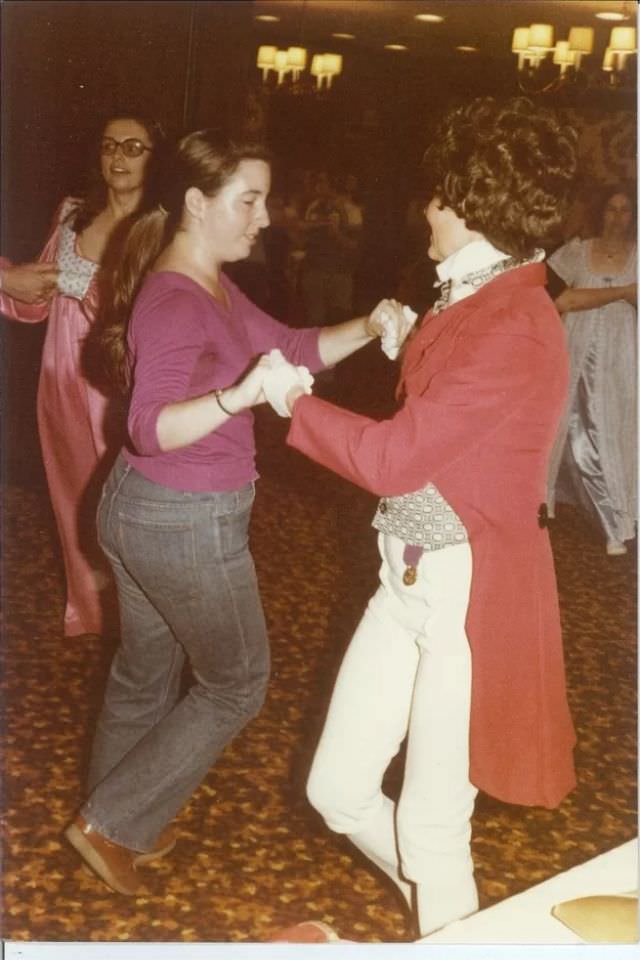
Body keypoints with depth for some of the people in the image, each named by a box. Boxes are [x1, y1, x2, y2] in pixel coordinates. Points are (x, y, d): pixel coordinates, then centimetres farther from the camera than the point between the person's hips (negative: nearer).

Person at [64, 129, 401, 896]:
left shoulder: (212, 287, 7)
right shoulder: (175, 301, -24)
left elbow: (291, 349, 12)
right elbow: (152, 428, -35)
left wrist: (365, 330, -2)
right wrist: (240, 395, -50)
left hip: (138, 510, 9)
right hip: (189, 524, -9)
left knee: (144, 674, 22)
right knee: (236, 682, 9)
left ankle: (119, 824, 39)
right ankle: (109, 822, 16)